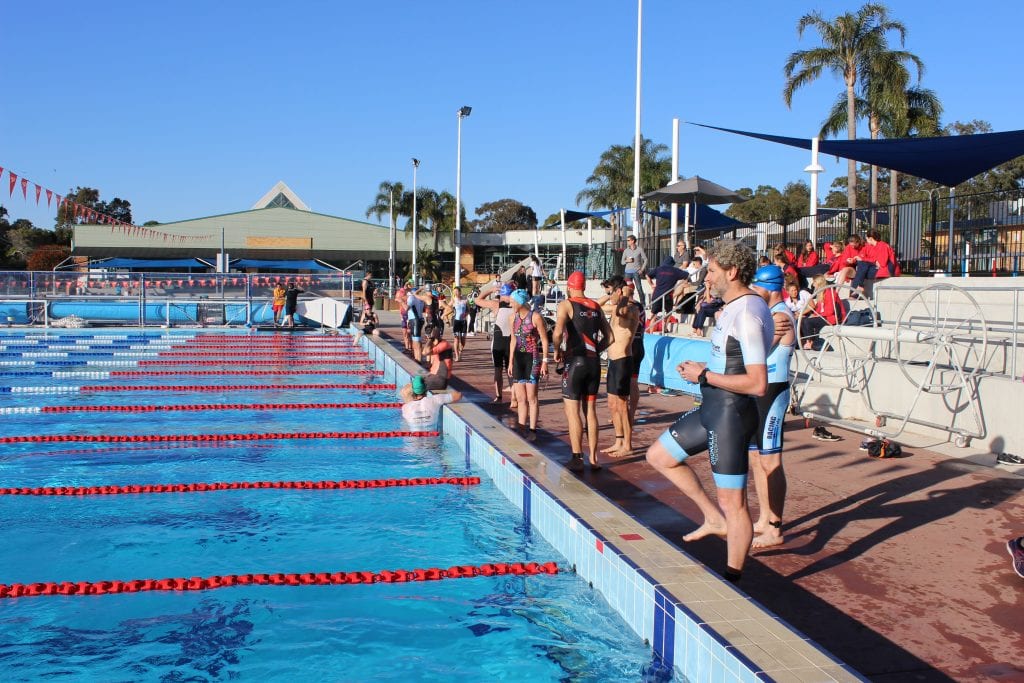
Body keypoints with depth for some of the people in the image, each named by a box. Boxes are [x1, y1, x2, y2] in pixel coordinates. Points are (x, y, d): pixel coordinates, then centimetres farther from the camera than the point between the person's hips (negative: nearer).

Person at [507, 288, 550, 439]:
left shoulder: (535, 317, -10)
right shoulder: (514, 317, 8)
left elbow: (544, 340, -8)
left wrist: (544, 361, -12)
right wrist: (510, 362, 14)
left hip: (532, 358, -6)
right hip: (518, 358, 6)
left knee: (531, 397, -4)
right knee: (520, 397, 8)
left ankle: (532, 429, 2)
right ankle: (521, 427, 14)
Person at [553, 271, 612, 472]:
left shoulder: (566, 305, -5)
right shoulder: (596, 307, 11)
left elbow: (558, 332, -21)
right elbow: (608, 336, 13)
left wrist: (556, 351, -5)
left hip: (575, 361, -5)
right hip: (594, 362, 5)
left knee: (572, 410, 0)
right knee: (591, 410, 11)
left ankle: (577, 458, -3)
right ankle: (593, 458, 14)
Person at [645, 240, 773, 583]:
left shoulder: (748, 314, -21)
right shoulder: (734, 308, 10)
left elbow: (757, 383, -27)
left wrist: (704, 376, -19)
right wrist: (700, 370, 4)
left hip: (731, 413, -11)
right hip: (713, 408, 11)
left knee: (733, 502, 1)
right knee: (659, 456, 19)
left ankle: (732, 579, 14)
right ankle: (714, 518, 24)